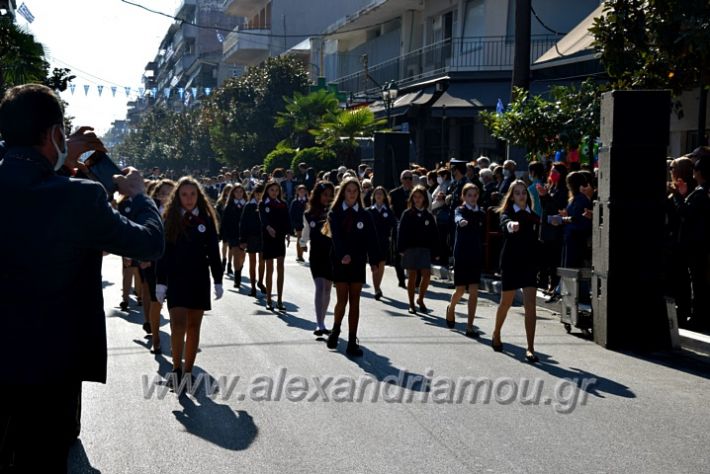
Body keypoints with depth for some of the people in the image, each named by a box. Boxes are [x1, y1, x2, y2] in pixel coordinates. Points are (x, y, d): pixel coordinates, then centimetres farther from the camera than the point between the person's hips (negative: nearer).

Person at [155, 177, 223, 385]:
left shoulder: (206, 219, 2)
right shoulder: (170, 219, -1)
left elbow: (214, 251, 4)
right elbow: (163, 252, -1)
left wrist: (218, 281, 2)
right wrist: (161, 282, -5)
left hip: (199, 280, 2)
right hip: (176, 280, -2)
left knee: (194, 326, 7)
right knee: (178, 324, -13)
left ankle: (188, 370, 15)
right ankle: (177, 369, -5)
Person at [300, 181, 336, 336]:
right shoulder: (309, 215, 4)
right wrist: (302, 243, 9)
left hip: (332, 254, 1)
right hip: (316, 255, -1)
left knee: (327, 289, 9)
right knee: (320, 287, -13)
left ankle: (321, 323, 23)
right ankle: (319, 325, -18)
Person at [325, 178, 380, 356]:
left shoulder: (365, 215, 4)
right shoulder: (335, 214, -1)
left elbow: (371, 239, -3)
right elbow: (336, 236, -15)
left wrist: (374, 260, -16)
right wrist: (343, 255, -32)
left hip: (358, 263, 2)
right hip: (339, 262, -1)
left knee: (354, 302, 3)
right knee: (342, 301, -2)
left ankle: (352, 342, 6)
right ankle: (335, 330, 27)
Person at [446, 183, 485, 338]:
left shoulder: (481, 214, 8)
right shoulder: (460, 210, -3)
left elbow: (482, 236, 12)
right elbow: (458, 218, -29)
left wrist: (483, 257, 7)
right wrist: (461, 221, -52)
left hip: (476, 256, 3)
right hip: (461, 254, -3)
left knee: (474, 291, -5)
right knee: (460, 290, 6)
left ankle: (469, 327, -2)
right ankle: (451, 308, 40)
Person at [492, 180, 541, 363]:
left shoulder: (533, 215, 6)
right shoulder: (507, 213, -6)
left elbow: (535, 239, 11)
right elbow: (505, 224, -32)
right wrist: (511, 225, -54)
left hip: (529, 263, 2)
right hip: (511, 262, -2)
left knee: (530, 306, -8)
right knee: (506, 302, 13)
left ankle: (530, 349, -8)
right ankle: (496, 335, 40)